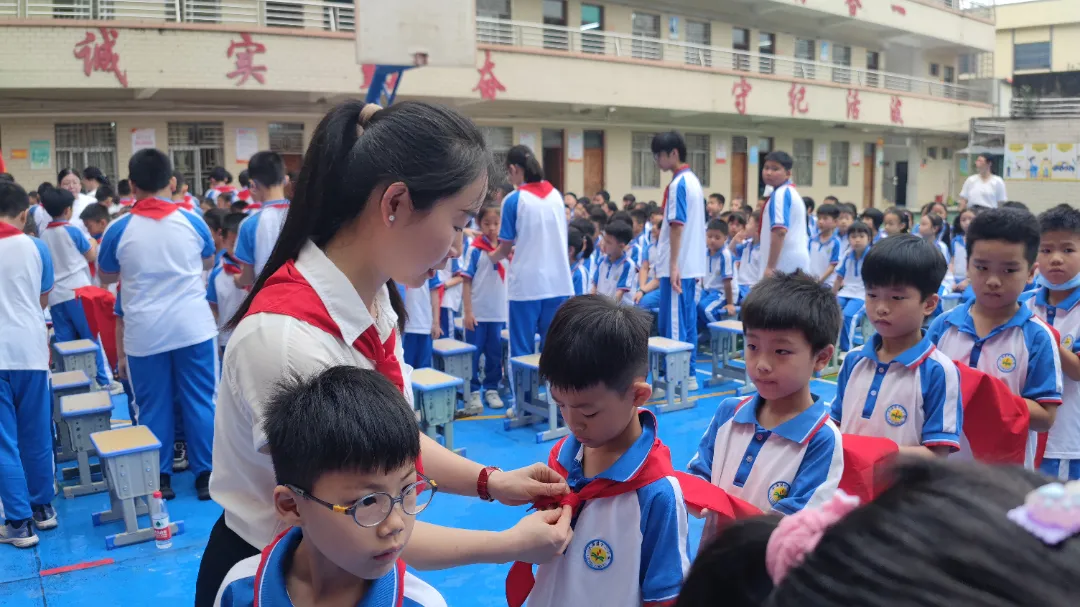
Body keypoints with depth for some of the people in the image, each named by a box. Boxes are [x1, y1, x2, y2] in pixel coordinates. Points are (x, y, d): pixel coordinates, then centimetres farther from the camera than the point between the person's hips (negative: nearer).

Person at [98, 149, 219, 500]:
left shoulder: (118, 230, -5)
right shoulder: (192, 221, -2)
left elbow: (106, 278, 12)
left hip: (145, 333, 0)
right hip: (194, 326, 1)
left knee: (154, 406, 10)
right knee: (200, 401, 7)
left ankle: (160, 479, 19)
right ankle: (206, 475, 12)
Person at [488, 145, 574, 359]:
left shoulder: (513, 200, -7)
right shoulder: (556, 195, 8)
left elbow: (505, 249, 0)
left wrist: (491, 257, 20)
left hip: (526, 284, -5)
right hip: (558, 282, 5)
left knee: (523, 350, 4)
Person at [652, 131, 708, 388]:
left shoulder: (678, 184, -15)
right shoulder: (693, 180, 15)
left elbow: (677, 226, -20)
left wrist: (673, 265, -21)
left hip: (678, 265, -9)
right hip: (691, 264, 9)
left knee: (673, 323, -4)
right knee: (687, 320, 12)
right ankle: (688, 374, 17)